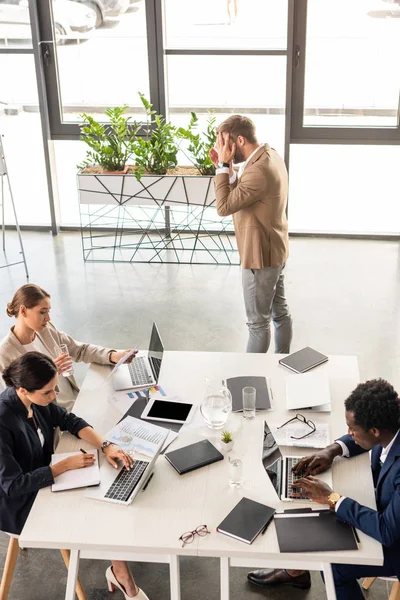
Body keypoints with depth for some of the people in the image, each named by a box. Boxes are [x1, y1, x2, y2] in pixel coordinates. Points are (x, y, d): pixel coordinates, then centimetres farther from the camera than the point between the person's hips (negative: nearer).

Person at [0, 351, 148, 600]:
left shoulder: (36, 399, -12)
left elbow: (70, 421, 2)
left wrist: (106, 445, -13)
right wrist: (66, 464, -25)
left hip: (40, 480, 7)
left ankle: (119, 572, 8)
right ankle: (120, 574, 16)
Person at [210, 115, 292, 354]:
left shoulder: (259, 170, -30)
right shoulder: (270, 155, 3)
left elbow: (224, 207, -26)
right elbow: (241, 194, 11)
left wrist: (224, 166, -22)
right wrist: (227, 169, -3)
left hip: (261, 255, -10)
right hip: (275, 249, 10)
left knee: (258, 321, 5)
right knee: (280, 311, 21)